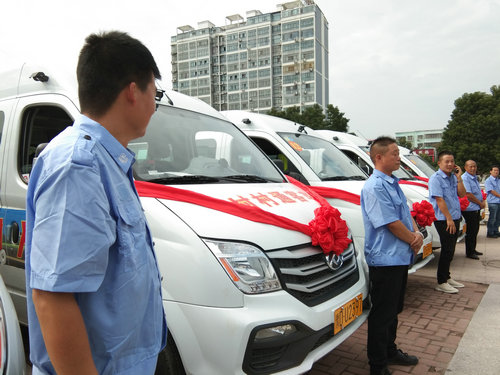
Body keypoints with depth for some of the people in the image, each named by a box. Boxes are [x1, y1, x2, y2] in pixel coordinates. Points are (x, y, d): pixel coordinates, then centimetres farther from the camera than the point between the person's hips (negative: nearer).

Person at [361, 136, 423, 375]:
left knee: (394, 310, 23)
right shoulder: (374, 187, -19)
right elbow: (392, 224, -20)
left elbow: (406, 213, 14)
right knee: (382, 314, 1)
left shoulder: (393, 183, 13)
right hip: (384, 259, -10)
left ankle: (390, 351, 40)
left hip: (400, 257, 10)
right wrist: (413, 242, -6)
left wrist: (417, 234, -5)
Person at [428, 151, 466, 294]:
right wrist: (449, 219, -19)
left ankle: (447, 278, 27)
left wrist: (459, 177, 0)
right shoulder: (436, 178, -12)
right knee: (447, 251, -5)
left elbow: (462, 194, 8)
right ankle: (441, 282, 4)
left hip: (455, 219, 8)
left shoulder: (453, 177, 12)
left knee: (450, 250, 15)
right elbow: (439, 200, -17)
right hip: (444, 220, -8)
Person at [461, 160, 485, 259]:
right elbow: (468, 195, -22)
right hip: (470, 209, -9)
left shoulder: (474, 178, 15)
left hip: (476, 209, 9)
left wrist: (481, 203, 7)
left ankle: (473, 250, 28)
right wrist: (480, 203, -11)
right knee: (471, 232, -3)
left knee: (475, 230, 17)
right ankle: (469, 253, 6)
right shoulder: (464, 178, -15)